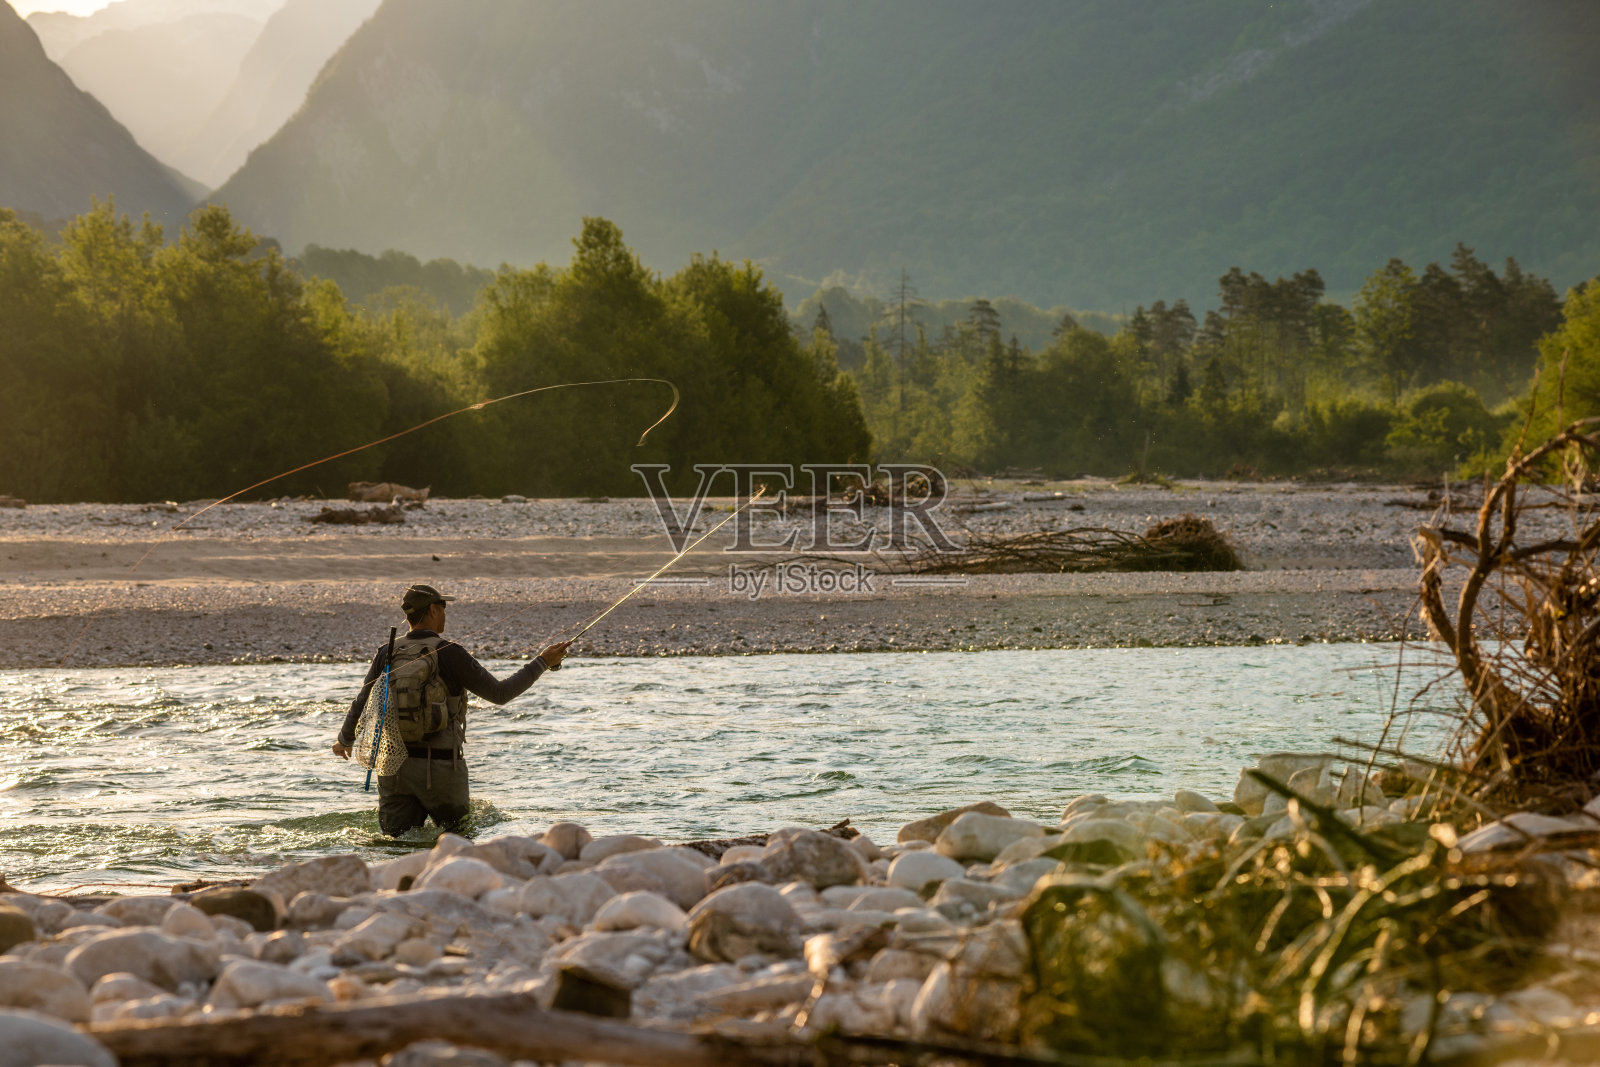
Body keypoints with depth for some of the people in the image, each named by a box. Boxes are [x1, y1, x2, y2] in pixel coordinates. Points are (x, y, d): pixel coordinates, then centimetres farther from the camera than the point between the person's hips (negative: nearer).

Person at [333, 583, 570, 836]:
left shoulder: (387, 653, 3)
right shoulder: (449, 653, -10)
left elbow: (362, 704, 9)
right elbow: (498, 693, -8)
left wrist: (344, 740, 29)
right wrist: (542, 663, 0)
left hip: (393, 766, 4)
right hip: (440, 766, -4)